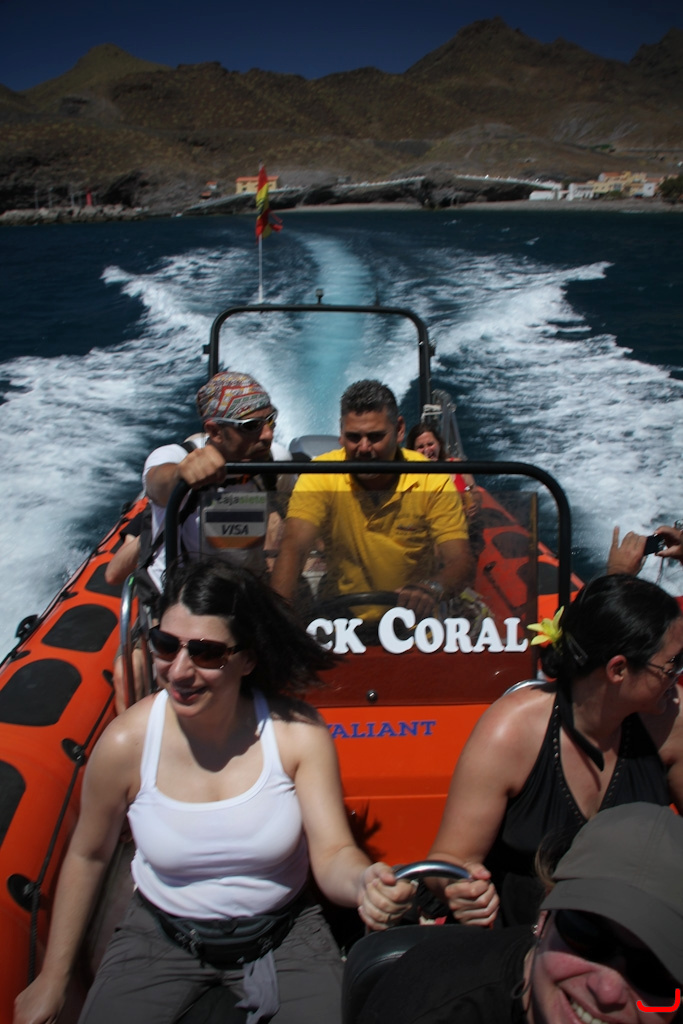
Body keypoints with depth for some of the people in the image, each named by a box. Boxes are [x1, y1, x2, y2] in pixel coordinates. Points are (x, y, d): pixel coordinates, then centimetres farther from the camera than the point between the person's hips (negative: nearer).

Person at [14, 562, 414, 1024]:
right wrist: (53, 977, 6)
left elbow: (333, 853, -18)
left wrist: (363, 881, -42)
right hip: (162, 932, 1)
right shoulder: (126, 742, -19)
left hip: (285, 930, 0)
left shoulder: (298, 731, -20)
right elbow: (87, 856, -2)